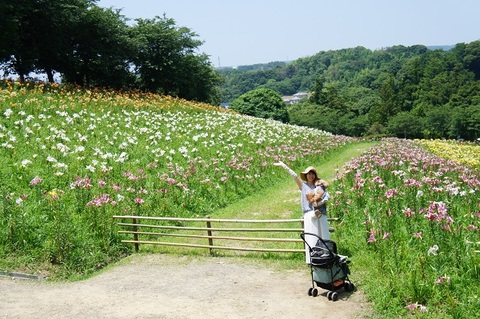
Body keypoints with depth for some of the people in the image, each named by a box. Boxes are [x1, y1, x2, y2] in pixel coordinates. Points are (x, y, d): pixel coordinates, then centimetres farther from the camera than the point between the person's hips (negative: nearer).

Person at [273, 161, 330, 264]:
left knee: (323, 237, 1)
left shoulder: (320, 185, 14)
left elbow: (327, 196, 1)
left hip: (321, 214, 2)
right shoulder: (303, 186, 11)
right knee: (311, 238, -3)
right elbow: (294, 176, 5)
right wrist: (283, 165, -2)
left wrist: (320, 203, -15)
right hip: (309, 215, -2)